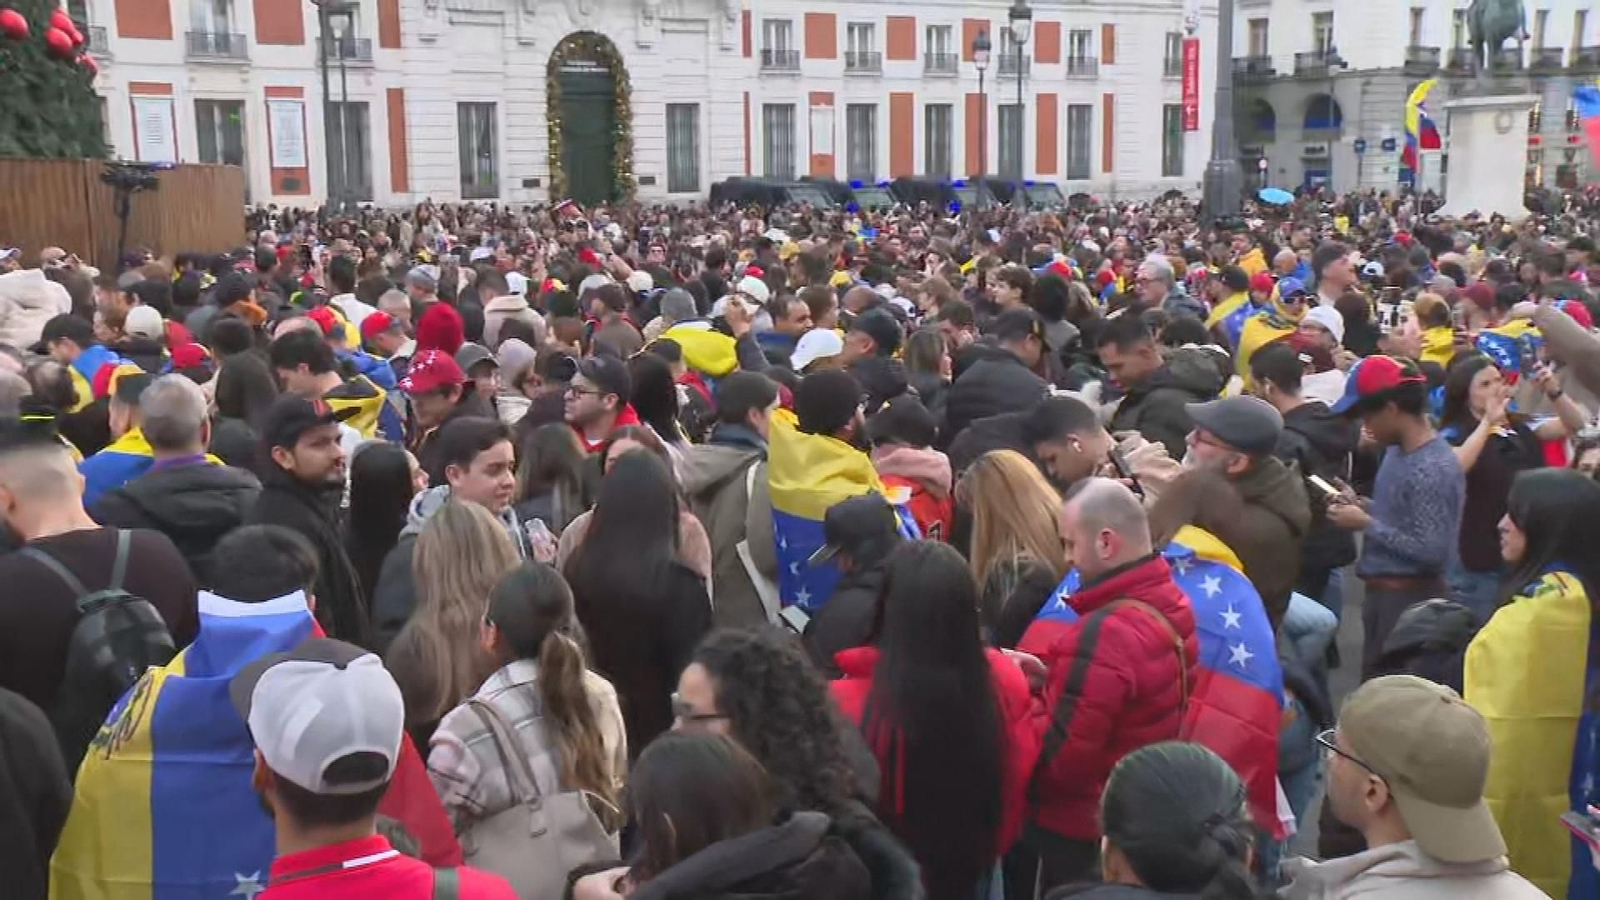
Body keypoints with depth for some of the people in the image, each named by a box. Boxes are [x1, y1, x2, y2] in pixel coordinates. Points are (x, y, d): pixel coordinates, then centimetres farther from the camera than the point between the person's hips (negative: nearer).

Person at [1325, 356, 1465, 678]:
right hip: (1382, 591, 10)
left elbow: (1432, 552, -25)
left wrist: (1366, 524, -18)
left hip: (1409, 598, -10)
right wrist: (1361, 507, 2)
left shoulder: (1434, 469, -21)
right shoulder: (1398, 451, 8)